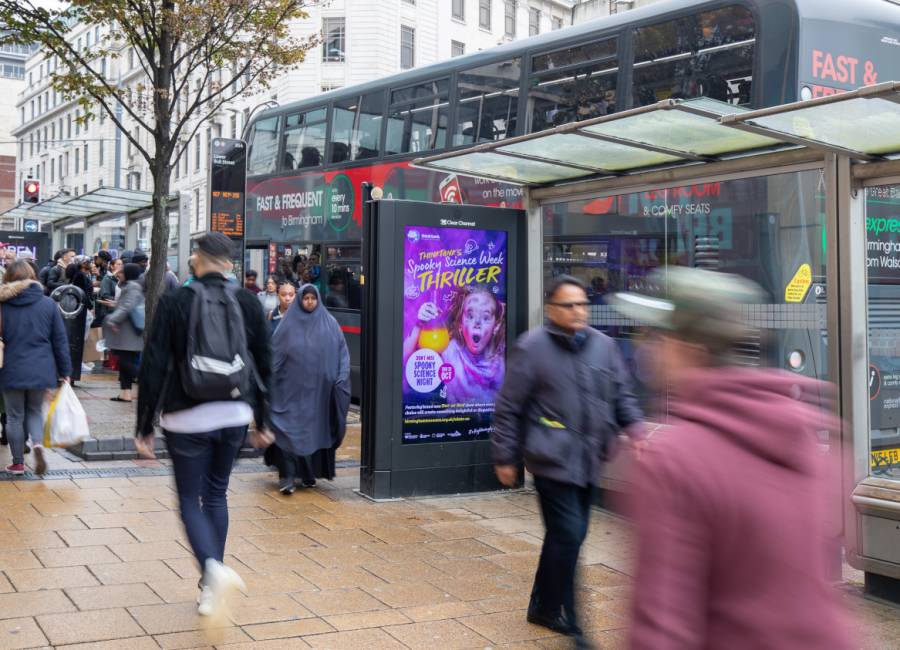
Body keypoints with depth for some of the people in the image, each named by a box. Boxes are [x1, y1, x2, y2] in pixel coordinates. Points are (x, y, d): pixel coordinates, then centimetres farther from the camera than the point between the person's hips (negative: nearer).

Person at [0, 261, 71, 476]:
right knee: (35, 411, 18)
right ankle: (38, 444, -8)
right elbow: (60, 341, 1)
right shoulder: (48, 304, -1)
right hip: (41, 370, 1)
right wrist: (64, 371, 7)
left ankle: (18, 463, 16)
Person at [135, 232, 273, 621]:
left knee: (190, 500, 7)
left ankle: (213, 568, -20)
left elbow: (154, 367, -8)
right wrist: (261, 422, 16)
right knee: (216, 495, 18)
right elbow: (264, 365, 6)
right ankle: (210, 590, 21)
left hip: (187, 419, -3)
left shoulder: (175, 302, -8)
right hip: (235, 416, 3)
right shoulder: (247, 303, 1)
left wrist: (145, 428, -1)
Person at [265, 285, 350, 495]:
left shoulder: (329, 323, 5)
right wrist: (269, 380, -3)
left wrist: (340, 379, -2)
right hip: (292, 387, -1)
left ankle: (310, 473, 21)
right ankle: (287, 476, -8)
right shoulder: (289, 324, 2)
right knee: (289, 429, -9)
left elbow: (342, 353, 7)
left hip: (319, 389, 2)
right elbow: (275, 353, 3)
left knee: (317, 429, 7)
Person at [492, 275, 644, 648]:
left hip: (588, 462, 6)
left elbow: (622, 395, 16)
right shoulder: (532, 348, -6)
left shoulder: (603, 346, 9)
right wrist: (505, 458, -1)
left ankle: (543, 607, 31)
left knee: (569, 535, 14)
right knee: (568, 535, -10)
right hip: (552, 460, -6)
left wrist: (635, 430, -2)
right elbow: (509, 407, -2)